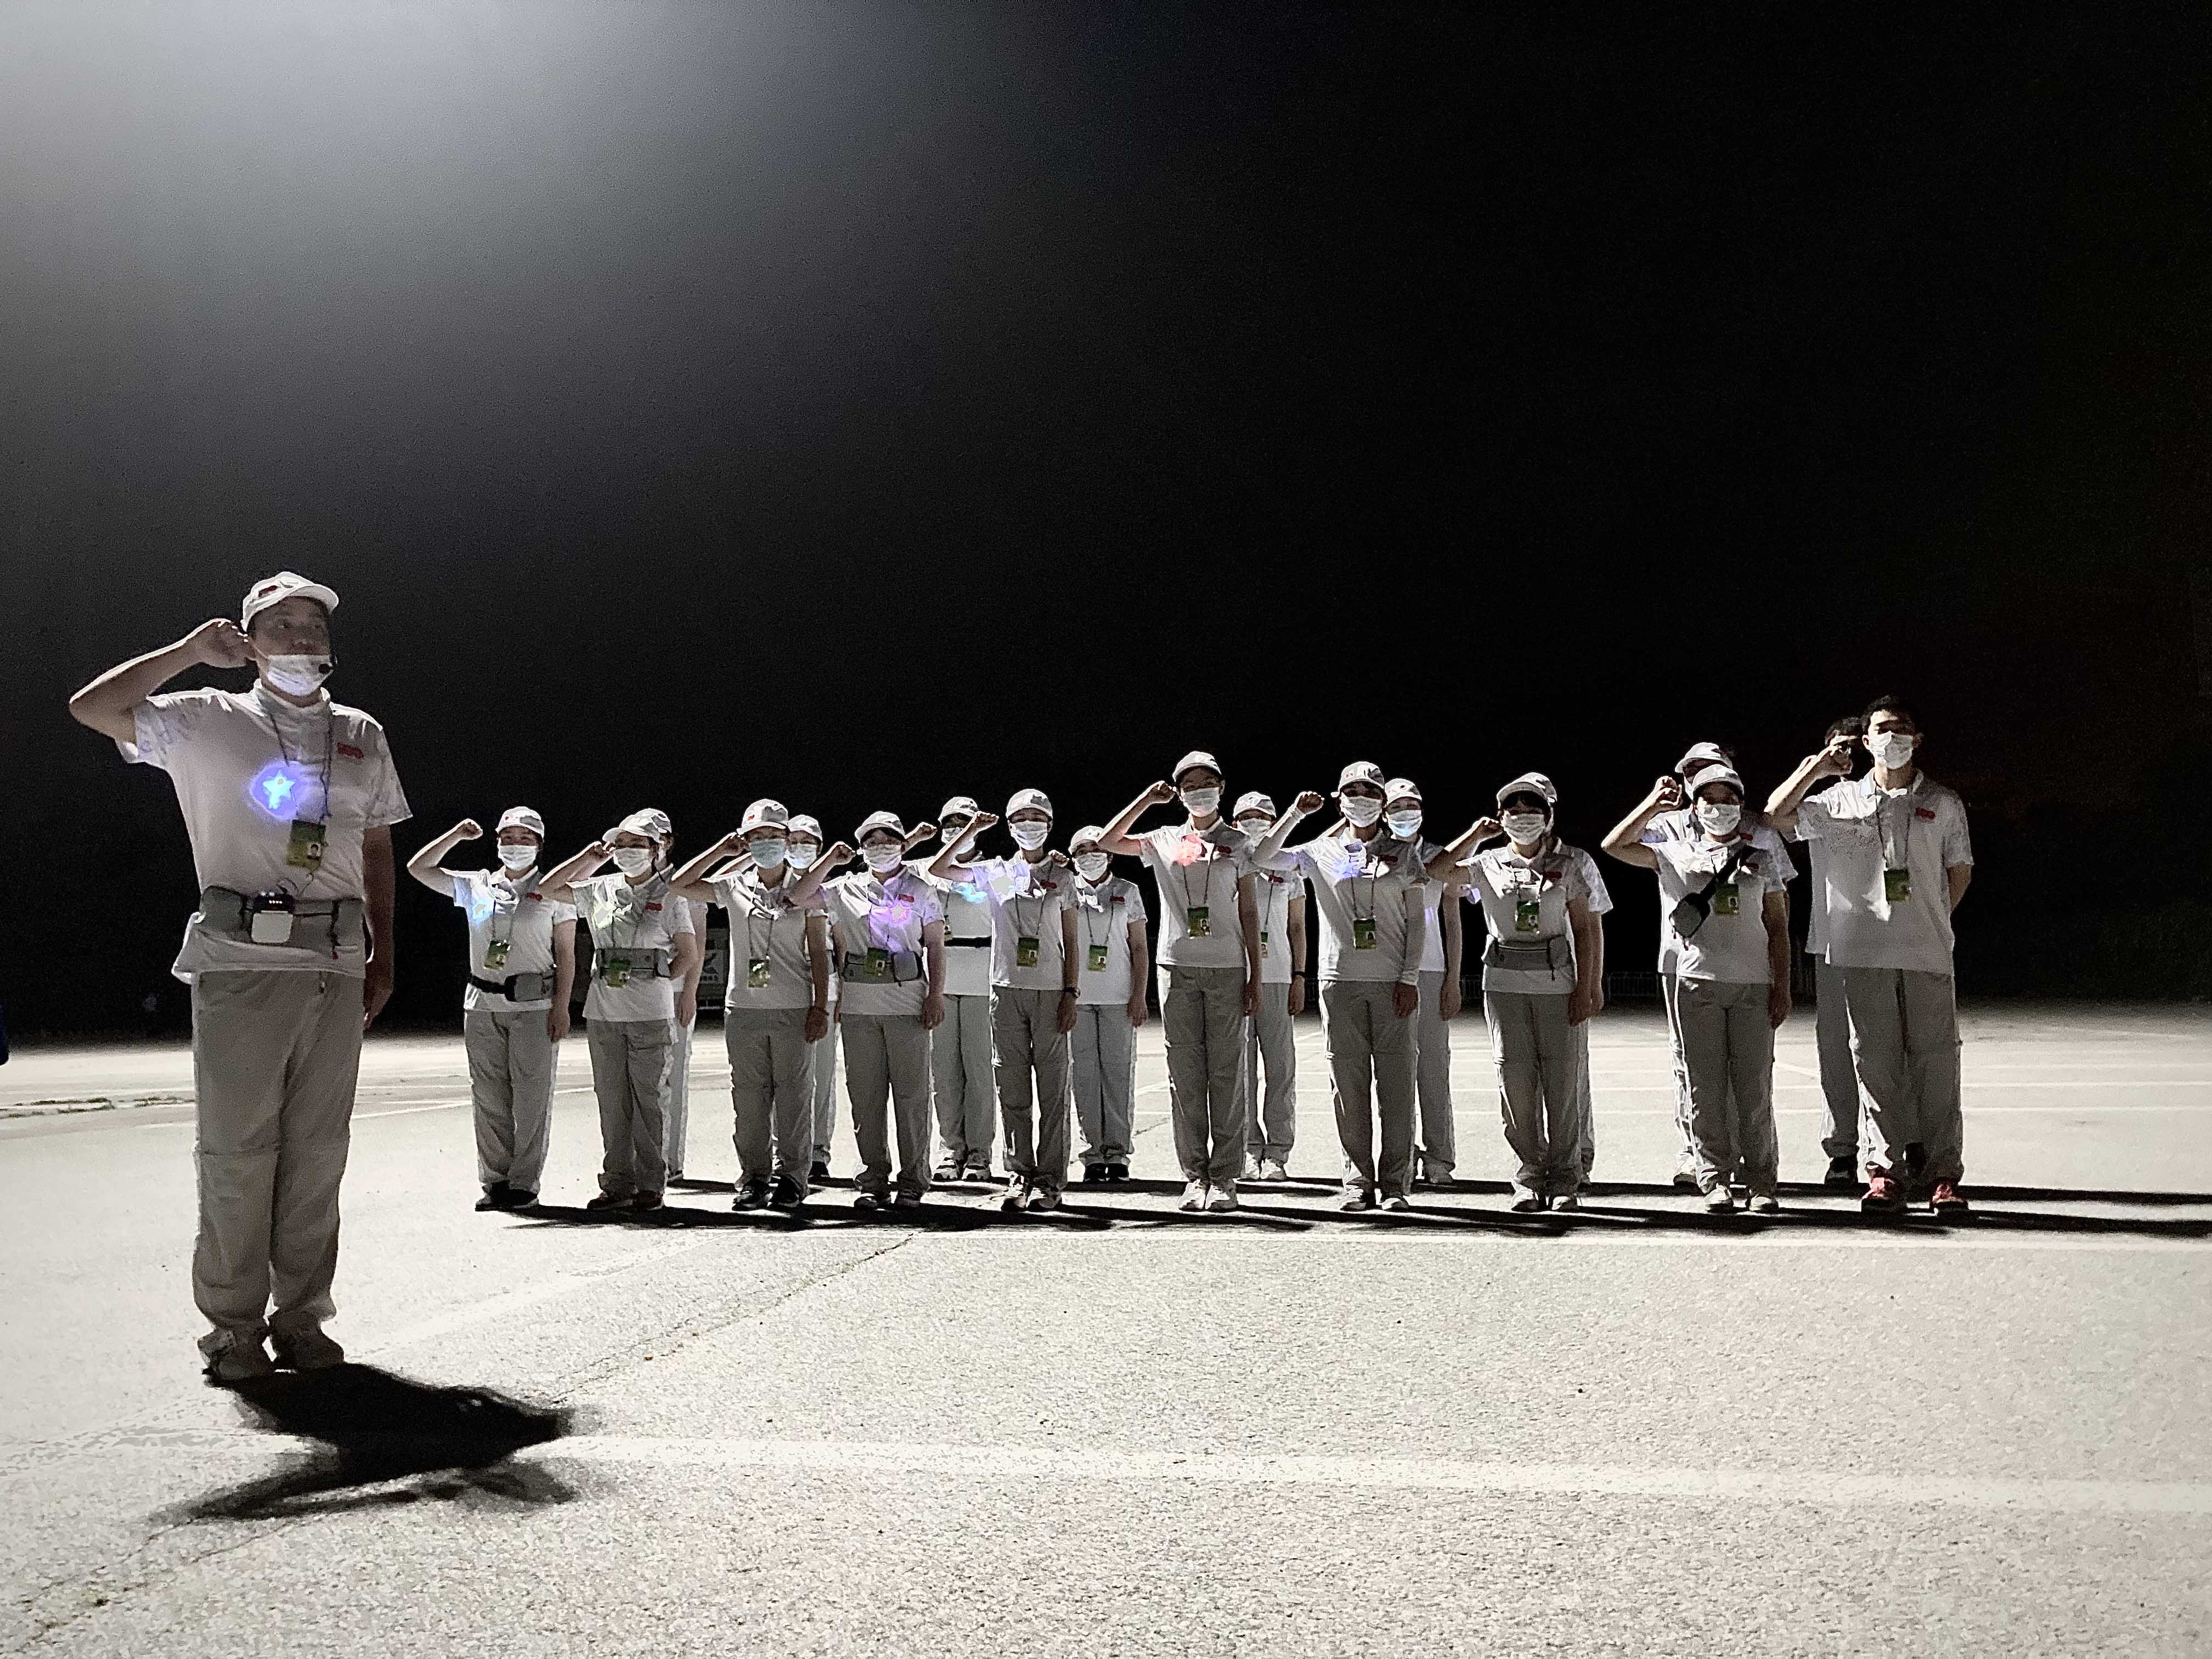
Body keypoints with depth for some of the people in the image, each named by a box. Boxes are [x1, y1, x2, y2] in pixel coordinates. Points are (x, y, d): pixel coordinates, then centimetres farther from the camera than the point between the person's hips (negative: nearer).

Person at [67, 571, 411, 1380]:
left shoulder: (362, 736, 16)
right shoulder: (207, 721, 6)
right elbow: (91, 708, -4)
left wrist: (384, 951, 13)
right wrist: (190, 650, -5)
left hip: (338, 964, 3)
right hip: (242, 960, -3)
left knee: (318, 1147, 6)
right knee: (236, 1147, -2)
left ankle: (302, 1313, 14)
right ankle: (233, 1324, 8)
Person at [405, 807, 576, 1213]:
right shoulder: (476, 886, 12)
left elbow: (566, 955, 0)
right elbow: (418, 868, 13)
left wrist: (561, 1007, -8)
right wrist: (457, 835, 4)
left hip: (534, 1006, -3)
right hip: (482, 1006, 3)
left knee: (531, 1098, -3)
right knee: (489, 1099, 5)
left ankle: (524, 1183, 3)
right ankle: (495, 1182, 13)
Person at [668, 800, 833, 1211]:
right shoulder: (734, 887, 7)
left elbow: (819, 952, 1)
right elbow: (678, 886, 3)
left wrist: (821, 1007, -5)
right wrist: (721, 850, 4)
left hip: (793, 1008, -2)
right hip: (743, 1008, 2)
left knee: (792, 1094, 2)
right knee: (748, 1096, 5)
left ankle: (790, 1177, 11)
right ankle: (754, 1177, 14)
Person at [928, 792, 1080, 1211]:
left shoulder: (1061, 877, 9)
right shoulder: (995, 873, 10)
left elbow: (1070, 941, 7)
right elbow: (938, 870, 2)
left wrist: (1071, 993, -2)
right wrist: (973, 830, 2)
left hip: (1050, 992, -1)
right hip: (1007, 990, 1)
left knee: (1052, 1089, -1)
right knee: (1012, 1090, 3)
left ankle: (1050, 1179, 4)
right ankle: (1019, 1176, 10)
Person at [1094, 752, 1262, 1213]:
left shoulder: (1238, 843, 9)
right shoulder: (1165, 841, 12)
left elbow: (1249, 911, 7)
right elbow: (1106, 843, 6)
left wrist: (1256, 976, 1)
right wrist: (1148, 799, 4)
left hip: (1227, 968, -1)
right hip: (1178, 967, 1)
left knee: (1225, 1072, -2)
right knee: (1185, 1075, 2)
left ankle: (1224, 1177, 3)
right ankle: (1195, 1174, 9)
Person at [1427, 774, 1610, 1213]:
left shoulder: (1573, 863, 4)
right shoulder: (1490, 865, 10)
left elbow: (1588, 930, 1)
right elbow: (1438, 870, 0)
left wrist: (1587, 987, -5)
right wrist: (1476, 834, 8)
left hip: (1559, 983, -2)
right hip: (1504, 983, 2)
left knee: (1563, 1081, 0)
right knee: (1516, 1081, 1)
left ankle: (1565, 1179, 11)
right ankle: (1530, 1177, 11)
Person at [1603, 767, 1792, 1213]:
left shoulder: (1763, 858, 14)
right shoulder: (1677, 855, 12)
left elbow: (1778, 927, 11)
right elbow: (1615, 846, 4)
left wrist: (1782, 987, 3)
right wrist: (1654, 803, 5)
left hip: (1753, 984, 0)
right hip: (1698, 982, 0)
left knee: (1754, 1088, 0)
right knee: (1706, 1088, 0)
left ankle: (1762, 1182, 8)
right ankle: (1715, 1179, 7)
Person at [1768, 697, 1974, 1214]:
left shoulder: (1943, 804, 10)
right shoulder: (1843, 800, 9)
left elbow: (1960, 871, 16)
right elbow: (1776, 815, 6)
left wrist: (1930, 920, 9)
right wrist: (1817, 766, 2)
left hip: (1929, 955, 0)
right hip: (1865, 953, 0)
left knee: (1935, 1062, -1)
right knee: (1876, 1062, 2)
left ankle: (1943, 1172, 6)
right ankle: (1884, 1171, 7)